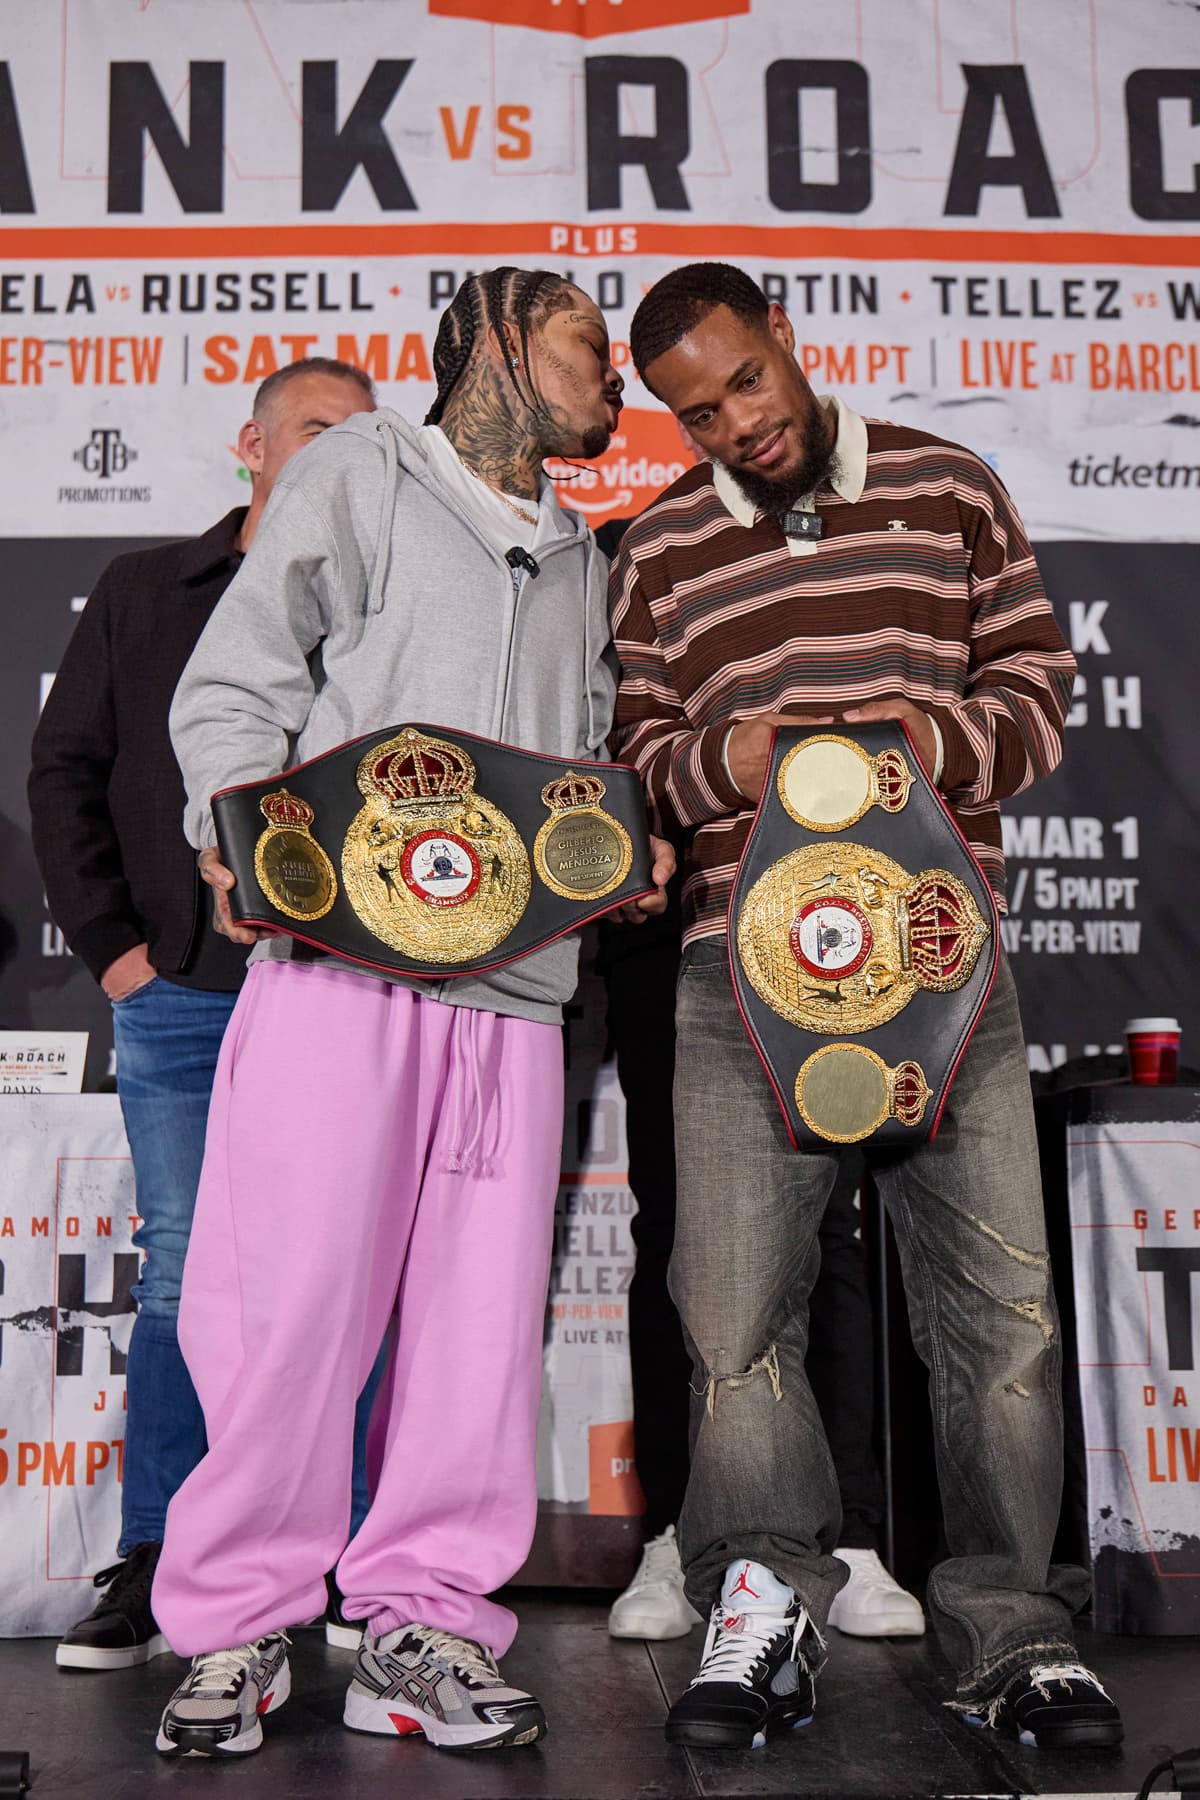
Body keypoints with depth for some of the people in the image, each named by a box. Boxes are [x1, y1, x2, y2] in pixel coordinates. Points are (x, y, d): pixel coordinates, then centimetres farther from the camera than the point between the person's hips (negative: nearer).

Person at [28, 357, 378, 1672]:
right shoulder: (144, 593, 14)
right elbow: (66, 770, 12)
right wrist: (110, 941, 2)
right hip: (179, 996, 1)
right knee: (183, 1281, 2)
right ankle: (153, 1569, 13)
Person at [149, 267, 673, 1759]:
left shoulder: (580, 562, 29)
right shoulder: (362, 475, 12)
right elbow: (233, 686, 7)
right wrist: (242, 832, -11)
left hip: (515, 975, 5)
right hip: (339, 951, -5)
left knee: (482, 1310, 0)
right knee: (290, 1288, -7)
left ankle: (420, 1619, 13)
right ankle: (238, 1625, 9)